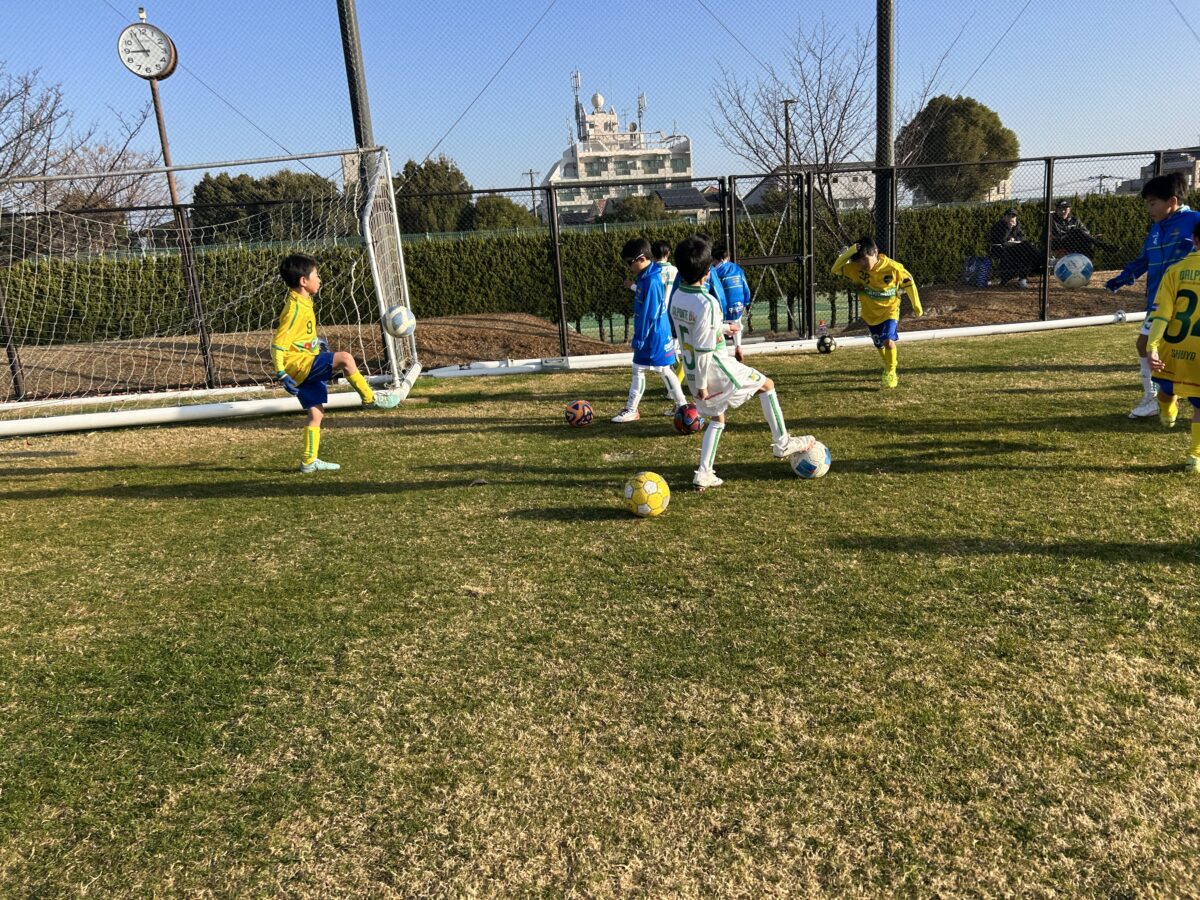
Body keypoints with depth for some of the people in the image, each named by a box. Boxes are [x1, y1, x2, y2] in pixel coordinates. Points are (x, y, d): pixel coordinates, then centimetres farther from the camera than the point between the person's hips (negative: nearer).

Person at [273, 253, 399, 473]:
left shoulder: (303, 303, 11)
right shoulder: (295, 309, -18)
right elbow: (277, 345, -21)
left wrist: (317, 343, 27)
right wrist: (282, 375, -25)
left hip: (307, 366, 10)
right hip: (299, 364, -10)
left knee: (317, 413, 10)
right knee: (345, 358, -23)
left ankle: (309, 461, 17)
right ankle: (370, 398, -9)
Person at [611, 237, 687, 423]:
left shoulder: (652, 281, -22)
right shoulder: (643, 277, 7)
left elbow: (649, 315, -22)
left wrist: (639, 339, -18)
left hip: (655, 338, -9)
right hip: (648, 336, 9)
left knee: (665, 371, 1)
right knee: (638, 371, 13)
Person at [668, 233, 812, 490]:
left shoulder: (677, 296, 0)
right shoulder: (706, 303, -26)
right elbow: (703, 348, -26)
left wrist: (722, 328, 31)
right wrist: (702, 384, -19)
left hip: (692, 371, 8)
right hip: (714, 371, -8)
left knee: (717, 419, 23)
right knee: (767, 384, 12)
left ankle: (704, 474, 16)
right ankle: (782, 444, 17)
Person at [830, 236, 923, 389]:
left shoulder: (893, 268, -23)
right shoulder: (855, 268, -17)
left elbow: (909, 283, -8)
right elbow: (835, 269, -21)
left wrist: (916, 305, -1)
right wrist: (848, 252, -34)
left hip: (890, 309, -4)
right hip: (870, 313, 4)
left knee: (888, 341, -22)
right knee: (879, 345, 17)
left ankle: (891, 373, -2)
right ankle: (888, 369, 44)